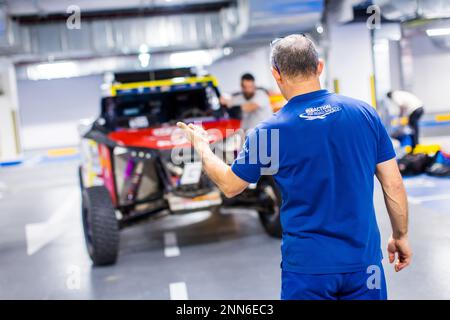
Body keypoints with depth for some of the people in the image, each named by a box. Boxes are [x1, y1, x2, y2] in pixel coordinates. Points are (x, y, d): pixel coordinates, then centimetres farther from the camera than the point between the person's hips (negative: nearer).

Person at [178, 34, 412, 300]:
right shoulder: (365, 112, -6)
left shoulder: (269, 132, -11)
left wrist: (202, 146, 20)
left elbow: (230, 186, 4)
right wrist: (401, 236, 14)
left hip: (307, 266, -2)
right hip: (364, 261, 2)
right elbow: (394, 186, -1)